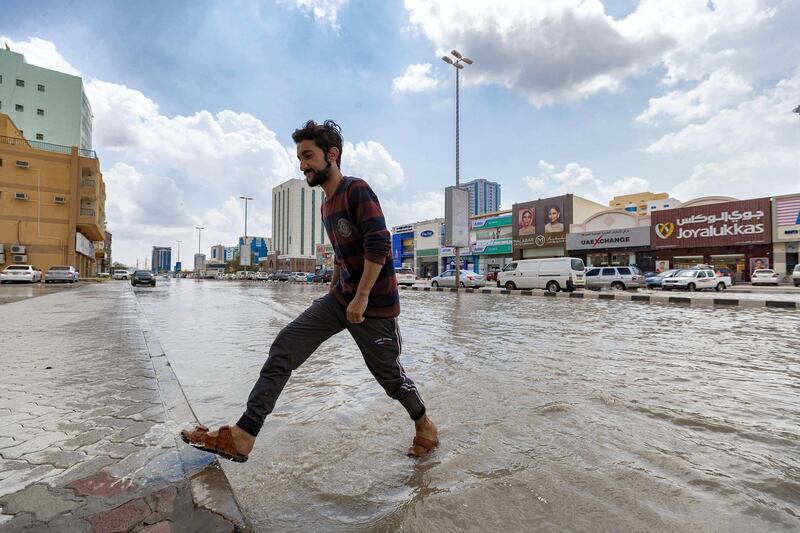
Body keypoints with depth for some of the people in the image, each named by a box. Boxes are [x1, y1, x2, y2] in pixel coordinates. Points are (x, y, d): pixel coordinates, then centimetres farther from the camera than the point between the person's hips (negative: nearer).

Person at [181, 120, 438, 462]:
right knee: (284, 347, -2)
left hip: (375, 303, -8)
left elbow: (379, 245, -23)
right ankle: (243, 437, 5)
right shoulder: (327, 206, 13)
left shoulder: (357, 190, -13)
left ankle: (425, 426, 35)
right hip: (341, 298, 8)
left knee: (387, 373, 7)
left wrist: (362, 297, -23)